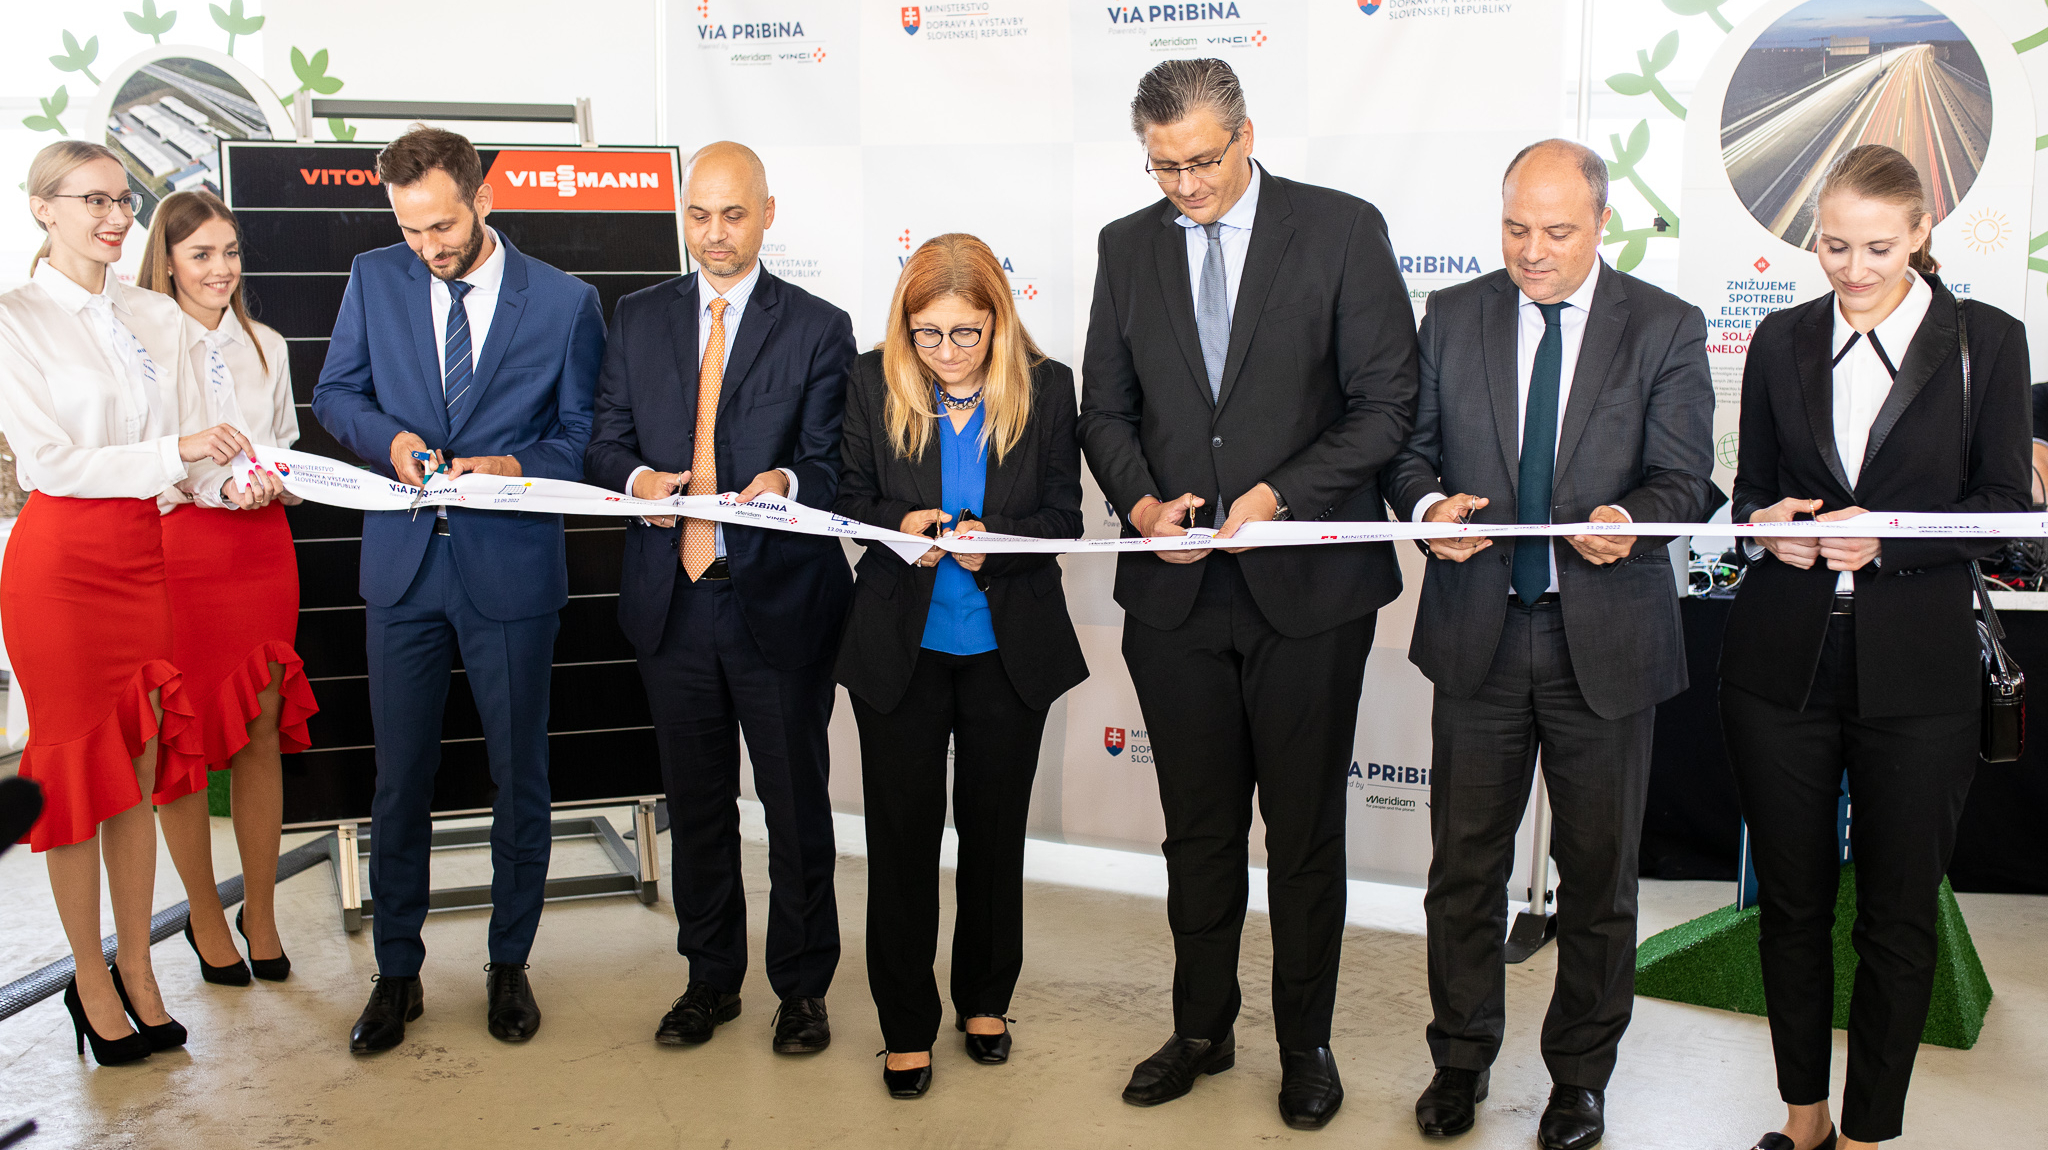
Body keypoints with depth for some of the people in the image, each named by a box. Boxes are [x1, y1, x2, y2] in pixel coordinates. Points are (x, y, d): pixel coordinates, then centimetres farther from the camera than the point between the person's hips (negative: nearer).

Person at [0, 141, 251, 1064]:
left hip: (143, 554, 5)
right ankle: (90, 983, 16)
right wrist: (174, 451, -20)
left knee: (137, 766, 9)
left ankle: (137, 972, 20)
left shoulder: (158, 319, 9)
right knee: (77, 763, 4)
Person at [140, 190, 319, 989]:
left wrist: (275, 482, -2)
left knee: (261, 734, 5)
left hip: (262, 548, 4)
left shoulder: (265, 347, 15)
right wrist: (218, 486, -19)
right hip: (176, 551, -4)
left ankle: (260, 914, 16)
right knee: (183, 734, 2)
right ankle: (205, 917, 16)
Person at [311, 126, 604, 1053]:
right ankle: (397, 972, 24)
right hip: (404, 563, 2)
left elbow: (584, 433, 3)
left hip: (511, 566, -2)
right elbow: (334, 394, 12)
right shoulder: (375, 280, 5)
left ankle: (510, 965, 26)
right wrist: (390, 438, -9)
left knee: (519, 775, 8)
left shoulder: (565, 302, -2)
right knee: (399, 778, 8)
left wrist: (520, 468, -17)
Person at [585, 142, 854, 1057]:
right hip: (672, 601, 3)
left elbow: (832, 465, -5)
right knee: (696, 802, 14)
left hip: (779, 601, -3)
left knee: (795, 802, 6)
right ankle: (711, 979, 30)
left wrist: (787, 485, -27)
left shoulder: (818, 327, -1)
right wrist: (638, 479, -13)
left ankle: (802, 986, 23)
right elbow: (608, 440, 9)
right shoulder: (639, 319, 10)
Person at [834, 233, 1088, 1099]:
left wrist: (993, 542, -23)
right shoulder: (874, 384, -7)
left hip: (1009, 648, 1)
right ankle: (906, 1026, 20)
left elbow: (1063, 517, -5)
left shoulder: (1046, 387, -8)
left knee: (994, 830, 15)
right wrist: (899, 526, -20)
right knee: (902, 833, 6)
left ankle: (985, 1000, 34)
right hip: (899, 646, 0)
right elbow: (852, 500, 1)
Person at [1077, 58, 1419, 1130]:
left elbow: (1386, 400, -6)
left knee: (1304, 829, 9)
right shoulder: (1126, 246, 7)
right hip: (1174, 589, 3)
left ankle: (1305, 1041, 26)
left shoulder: (1343, 230, -4)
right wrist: (1140, 501, -7)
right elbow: (1104, 406, 12)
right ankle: (1202, 1029, 30)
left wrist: (1281, 495, -17)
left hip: (1306, 586, -3)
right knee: (1197, 826, 14)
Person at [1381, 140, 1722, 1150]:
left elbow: (1686, 482, -5)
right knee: (1464, 864, 11)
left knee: (1599, 874, 11)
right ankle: (1461, 1057, 30)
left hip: (1607, 638, -1)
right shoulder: (1453, 316, 5)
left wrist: (1629, 520, -26)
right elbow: (1409, 448, 7)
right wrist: (1429, 506, -15)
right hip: (1478, 632, 2)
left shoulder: (1667, 329, -1)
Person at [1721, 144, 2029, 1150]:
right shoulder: (1783, 341, 8)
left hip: (1917, 667, -2)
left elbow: (2004, 504, -1)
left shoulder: (1987, 341, 1)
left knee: (1897, 915, 5)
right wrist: (1766, 524, -9)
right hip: (1781, 657, 2)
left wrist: (1888, 537, -16)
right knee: (1790, 903, 11)